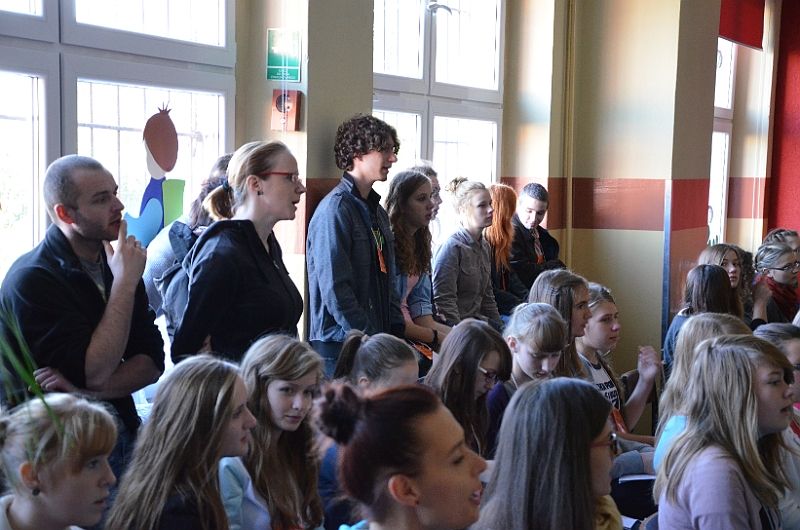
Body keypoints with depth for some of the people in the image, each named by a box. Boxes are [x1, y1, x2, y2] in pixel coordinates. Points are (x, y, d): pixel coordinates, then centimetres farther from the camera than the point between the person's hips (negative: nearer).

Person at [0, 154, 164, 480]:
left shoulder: (115, 264, 3)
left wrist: (89, 390, -20)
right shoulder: (31, 280, -18)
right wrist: (125, 282, -22)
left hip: (122, 437, 6)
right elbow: (95, 372, -24)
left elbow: (152, 362, -2)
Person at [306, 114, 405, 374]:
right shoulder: (336, 209, -13)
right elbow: (334, 289, -19)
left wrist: (397, 331, 6)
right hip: (339, 348, -8)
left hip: (379, 341, 8)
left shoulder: (377, 211, 16)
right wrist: (371, 340, -17)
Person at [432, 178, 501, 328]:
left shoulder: (484, 246, 13)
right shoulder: (452, 247, -14)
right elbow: (444, 300, -18)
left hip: (476, 318, 8)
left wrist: (500, 327, 12)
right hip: (457, 326, -8)